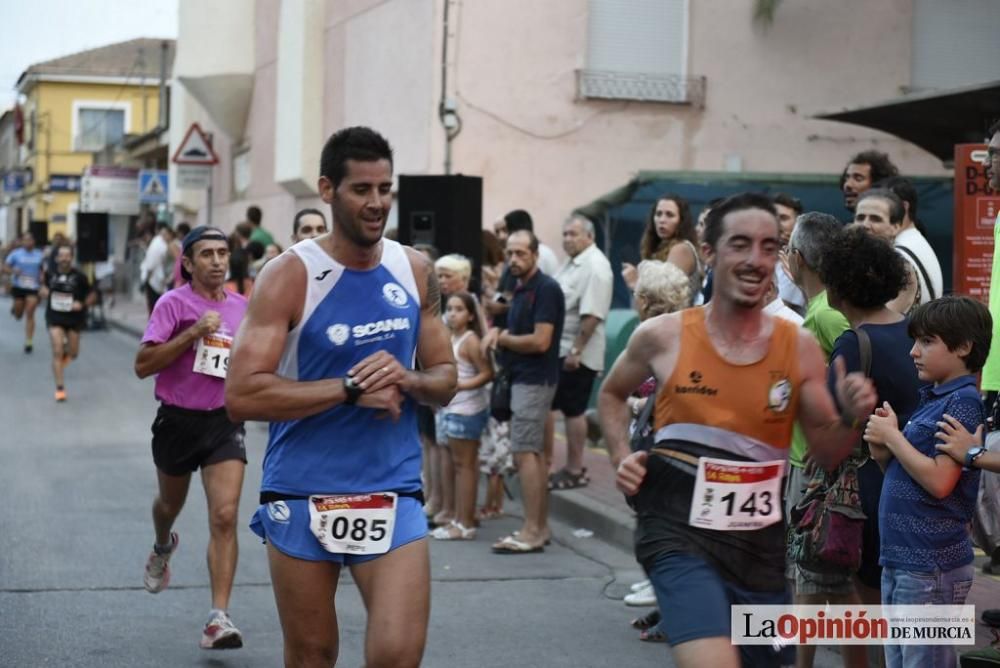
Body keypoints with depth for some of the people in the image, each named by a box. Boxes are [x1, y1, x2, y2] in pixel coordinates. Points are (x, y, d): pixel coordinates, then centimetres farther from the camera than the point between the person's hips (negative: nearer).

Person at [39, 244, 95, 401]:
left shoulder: (79, 276, -10)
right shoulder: (50, 274, -2)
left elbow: (92, 296, -4)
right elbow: (43, 289, 17)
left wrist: (82, 304, -21)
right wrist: (43, 292, -5)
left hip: (74, 318, 0)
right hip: (55, 318, 0)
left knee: (73, 353, 11)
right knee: (57, 352, -11)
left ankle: (67, 351, 51)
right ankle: (60, 388, -5)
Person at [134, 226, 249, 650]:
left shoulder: (242, 307, 4)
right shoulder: (174, 303, -10)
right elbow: (143, 365, -18)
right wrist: (193, 333, -24)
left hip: (225, 422, 1)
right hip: (178, 420, -1)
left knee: (224, 516, -14)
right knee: (170, 504, 23)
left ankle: (218, 619, -15)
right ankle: (163, 548, 59)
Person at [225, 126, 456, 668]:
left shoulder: (416, 272, 5)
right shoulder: (289, 276, -10)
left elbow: (445, 381, 12)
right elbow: (242, 395, -18)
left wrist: (407, 380, -11)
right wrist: (351, 388, -20)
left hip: (392, 494, 3)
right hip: (301, 495, -2)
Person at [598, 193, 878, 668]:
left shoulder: (799, 347, -1)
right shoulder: (662, 336, -4)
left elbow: (825, 455, 6)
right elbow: (612, 395, 17)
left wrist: (852, 419, -14)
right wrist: (621, 457, 2)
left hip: (759, 540, 4)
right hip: (679, 528, -3)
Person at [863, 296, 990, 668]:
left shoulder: (963, 402, -13)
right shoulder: (930, 399, 14)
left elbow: (940, 481, -21)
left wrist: (892, 437, -12)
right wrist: (883, 451, -2)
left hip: (930, 566, -9)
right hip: (900, 556, 9)